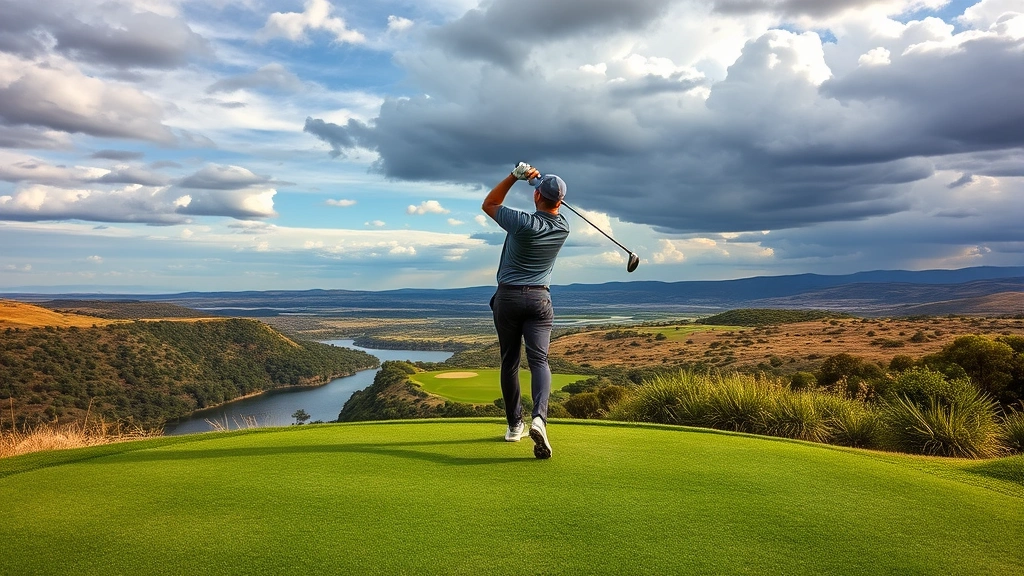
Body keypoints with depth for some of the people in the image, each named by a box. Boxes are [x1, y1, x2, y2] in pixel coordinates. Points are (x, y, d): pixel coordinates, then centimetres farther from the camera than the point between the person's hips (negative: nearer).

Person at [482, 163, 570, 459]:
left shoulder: (523, 222, -16)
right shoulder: (563, 227, -2)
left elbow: (489, 204, 0)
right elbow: (551, 206, 20)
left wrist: (514, 176, -6)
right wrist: (537, 177, 6)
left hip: (507, 297, -2)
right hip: (539, 298, 2)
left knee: (510, 362, 11)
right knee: (539, 360, -5)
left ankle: (514, 424, 19)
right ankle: (539, 418, -28)